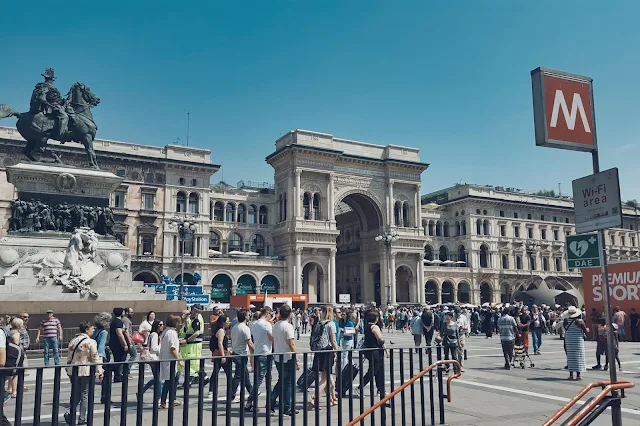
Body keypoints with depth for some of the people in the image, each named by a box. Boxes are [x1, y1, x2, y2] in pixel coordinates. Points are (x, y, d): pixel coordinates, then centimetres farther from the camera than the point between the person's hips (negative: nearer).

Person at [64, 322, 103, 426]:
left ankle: (69, 412, -4)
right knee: (85, 395, 5)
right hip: (86, 371, -5)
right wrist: (99, 371, -2)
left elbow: (70, 358, 13)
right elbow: (95, 358, -11)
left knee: (75, 394, 15)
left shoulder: (73, 341, 7)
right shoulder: (90, 342, -12)